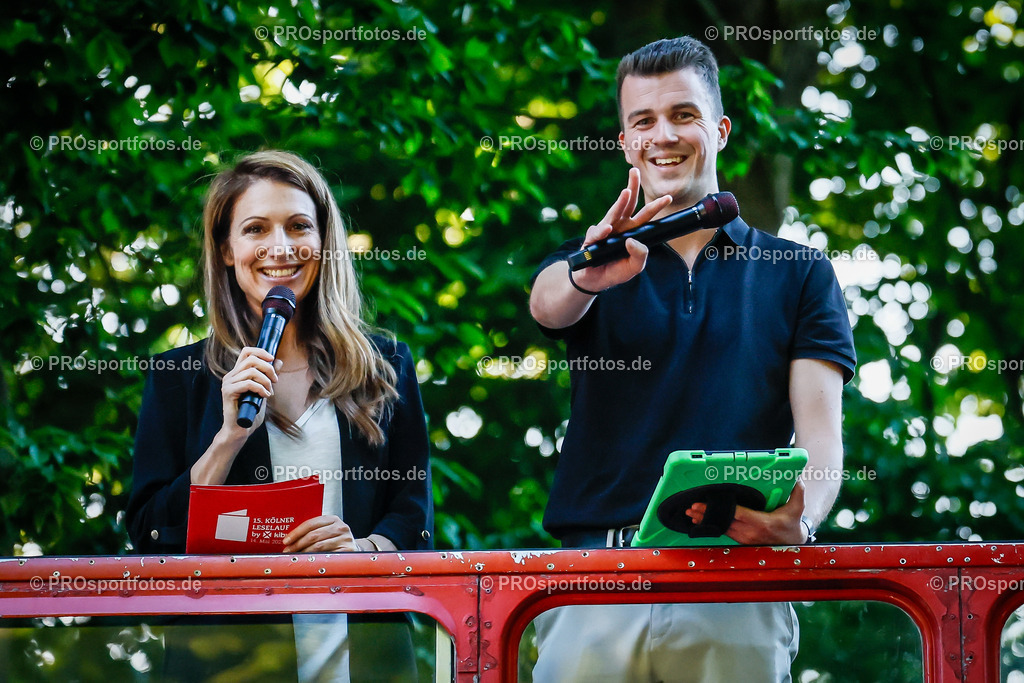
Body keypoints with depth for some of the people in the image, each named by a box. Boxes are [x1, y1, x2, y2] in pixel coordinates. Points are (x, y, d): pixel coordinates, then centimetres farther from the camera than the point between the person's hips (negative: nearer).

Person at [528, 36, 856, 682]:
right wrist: (588, 276, -33)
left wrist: (800, 519, -19)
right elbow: (549, 306, -8)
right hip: (599, 571, 1)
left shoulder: (799, 273, 15)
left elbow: (821, 431, 4)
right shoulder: (596, 262, 17)